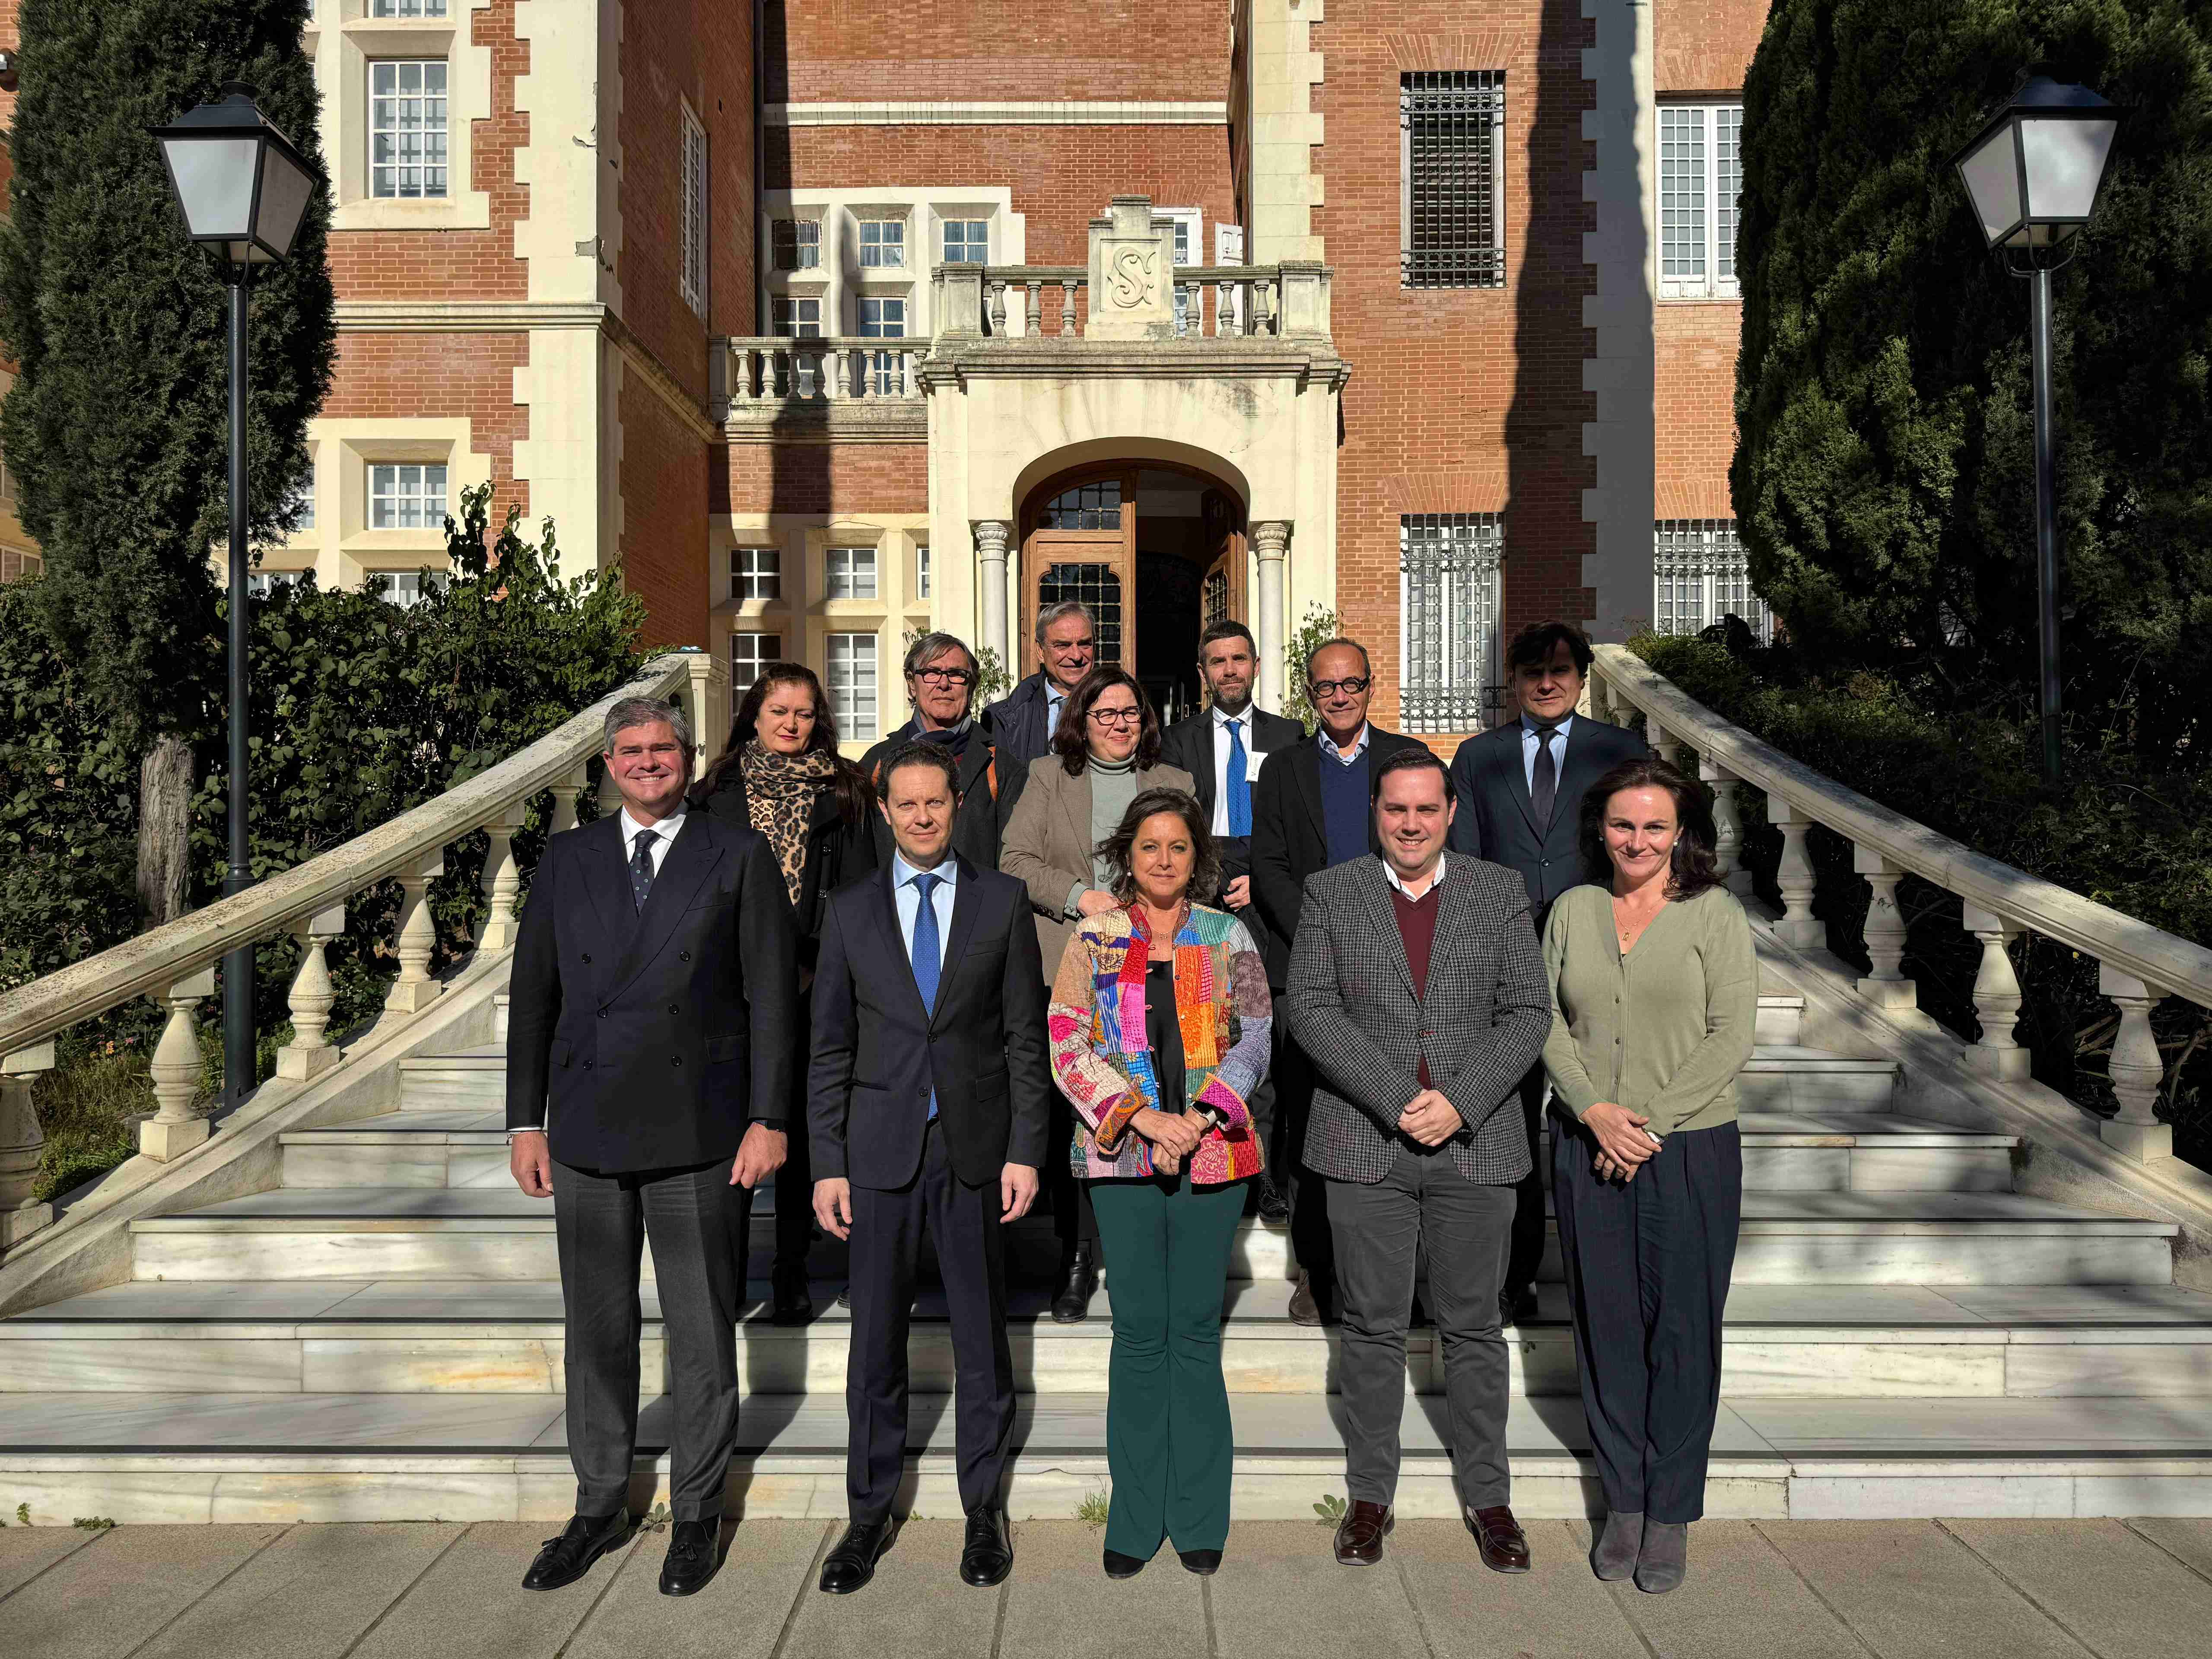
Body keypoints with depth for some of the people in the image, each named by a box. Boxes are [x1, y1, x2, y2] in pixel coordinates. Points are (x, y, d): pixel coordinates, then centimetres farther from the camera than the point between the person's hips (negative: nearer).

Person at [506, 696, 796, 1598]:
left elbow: (771, 994, -2)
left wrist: (768, 1119, -8)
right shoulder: (565, 859, 9)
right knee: (596, 1329, 13)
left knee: (702, 1333, 7)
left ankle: (697, 1514, 23)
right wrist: (525, 1122, 5)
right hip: (587, 1134, 3)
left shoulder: (739, 855, 1)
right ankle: (599, 1507, 29)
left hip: (700, 1135, -3)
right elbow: (534, 993, 10)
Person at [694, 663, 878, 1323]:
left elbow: (859, 892, 2)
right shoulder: (719, 790, 10)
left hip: (813, 987, -1)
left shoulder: (843, 792, 7)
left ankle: (792, 1273, 13)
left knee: (802, 1127, 3)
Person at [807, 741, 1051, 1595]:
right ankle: (869, 1515, 23)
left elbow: (1026, 1035, 2)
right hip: (881, 1149, 1)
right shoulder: (850, 909, 5)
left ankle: (984, 1510, 24)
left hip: (975, 1148, 0)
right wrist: (829, 1163, 0)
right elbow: (830, 1047, 5)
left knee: (982, 1337, 9)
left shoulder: (1003, 900, 2)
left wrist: (1025, 1150, -5)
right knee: (876, 1340, 7)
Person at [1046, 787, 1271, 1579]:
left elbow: (1255, 1040, 4)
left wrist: (1201, 1116, -10)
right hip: (1121, 1155, 0)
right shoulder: (1093, 938, 5)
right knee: (1139, 1329, 3)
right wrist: (1143, 1118, -12)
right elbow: (1067, 1048, -1)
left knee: (1196, 1328, 5)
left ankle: (1199, 1516, 17)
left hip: (1213, 1153, 1)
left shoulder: (1228, 938, 8)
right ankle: (1135, 1520, 15)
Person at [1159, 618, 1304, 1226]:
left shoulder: (1289, 737, 13)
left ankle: (1259, 1171, 3)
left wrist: (1263, 879, -3)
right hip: (1200, 899, 0)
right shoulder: (1178, 740, 13)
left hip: (1266, 901, 0)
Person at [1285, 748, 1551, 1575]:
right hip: (1365, 1143, 0)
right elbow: (1309, 1007, -5)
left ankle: (1487, 1497, 24)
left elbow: (1528, 1011, 0)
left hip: (1475, 1141, 1)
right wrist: (1395, 1099, -15)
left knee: (1473, 1326, 9)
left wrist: (1459, 1104, -12)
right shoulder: (1331, 893, 3)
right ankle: (1369, 1496, 22)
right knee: (1372, 1328, 8)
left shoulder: (1499, 892, 5)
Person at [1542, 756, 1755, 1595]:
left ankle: (1671, 1514, 18)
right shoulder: (1573, 910, 7)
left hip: (1690, 1148, -2)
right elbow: (1548, 1021, 4)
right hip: (1587, 1148, 3)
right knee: (1606, 1327, 8)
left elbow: (1731, 1037, -7)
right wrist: (1597, 1111, -10)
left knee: (1683, 1331, 4)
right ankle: (1623, 1502, 23)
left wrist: (1649, 1121, -12)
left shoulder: (1715, 913, -1)